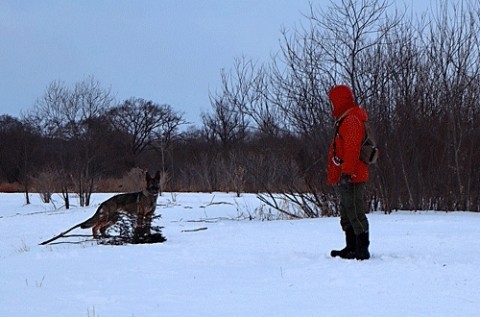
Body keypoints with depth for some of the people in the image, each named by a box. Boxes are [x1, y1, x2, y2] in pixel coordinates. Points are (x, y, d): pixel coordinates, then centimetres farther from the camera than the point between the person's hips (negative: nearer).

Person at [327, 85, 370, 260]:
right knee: (346, 215, 16)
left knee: (355, 214, -10)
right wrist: (338, 175, 24)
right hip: (345, 178, 11)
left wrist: (346, 172, -27)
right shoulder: (344, 120, 20)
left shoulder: (351, 121, -14)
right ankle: (351, 248, 23)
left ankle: (362, 249, -8)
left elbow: (352, 150, -23)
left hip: (352, 178, -11)